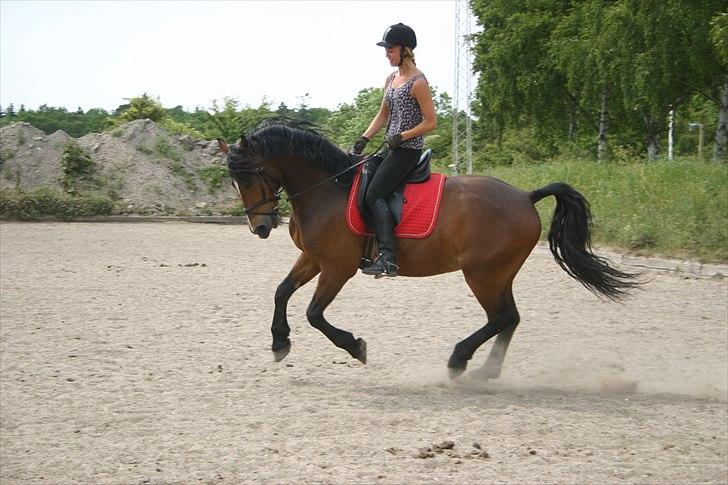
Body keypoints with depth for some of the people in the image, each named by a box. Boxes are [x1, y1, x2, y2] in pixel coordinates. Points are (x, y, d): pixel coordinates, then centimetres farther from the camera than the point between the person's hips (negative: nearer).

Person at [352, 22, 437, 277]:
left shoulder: (418, 82, -13)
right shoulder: (391, 79, 13)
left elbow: (430, 122, -13)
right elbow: (382, 115, 18)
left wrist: (401, 136, -18)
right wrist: (364, 138, 6)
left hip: (408, 149, -10)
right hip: (391, 149, 10)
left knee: (374, 195, -18)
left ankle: (388, 258, -24)